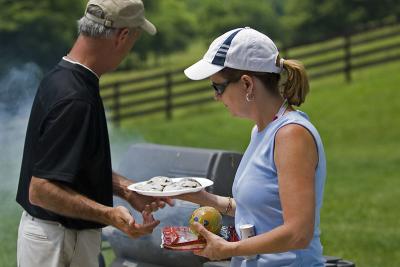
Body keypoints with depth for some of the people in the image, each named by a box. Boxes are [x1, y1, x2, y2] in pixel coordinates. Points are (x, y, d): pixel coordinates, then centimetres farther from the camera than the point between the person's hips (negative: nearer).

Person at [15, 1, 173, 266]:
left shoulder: (61, 77, 5)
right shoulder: (75, 100, -26)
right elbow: (41, 190, -28)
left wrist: (126, 189, 10)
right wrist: (109, 214, -35)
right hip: (58, 244, -10)